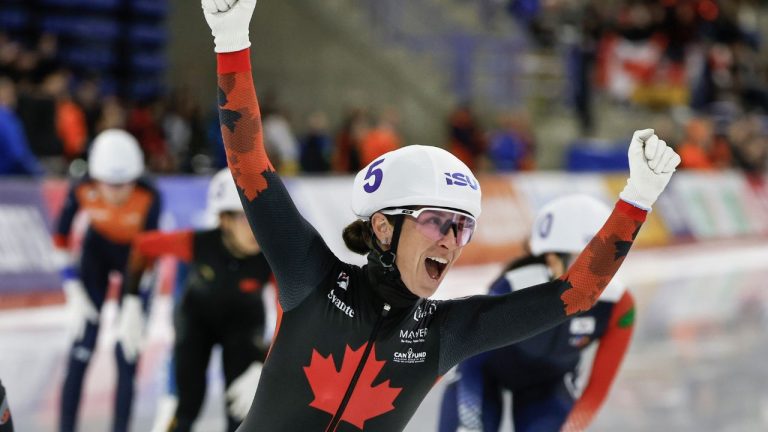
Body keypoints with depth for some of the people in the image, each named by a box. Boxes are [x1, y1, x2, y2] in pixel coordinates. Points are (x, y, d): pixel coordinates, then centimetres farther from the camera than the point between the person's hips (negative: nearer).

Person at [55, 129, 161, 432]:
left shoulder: (149, 198, -31)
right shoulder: (82, 192, -27)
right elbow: (61, 239, -12)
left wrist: (134, 305, -26)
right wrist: (75, 293, -15)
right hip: (97, 252, 1)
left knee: (128, 358, -6)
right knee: (81, 353, -6)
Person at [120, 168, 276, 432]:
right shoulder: (197, 244, -35)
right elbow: (143, 246, -17)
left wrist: (261, 371, -38)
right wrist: (131, 306, -16)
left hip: (244, 321, 0)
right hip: (195, 316, 0)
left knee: (241, 406, -8)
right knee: (188, 405, -6)